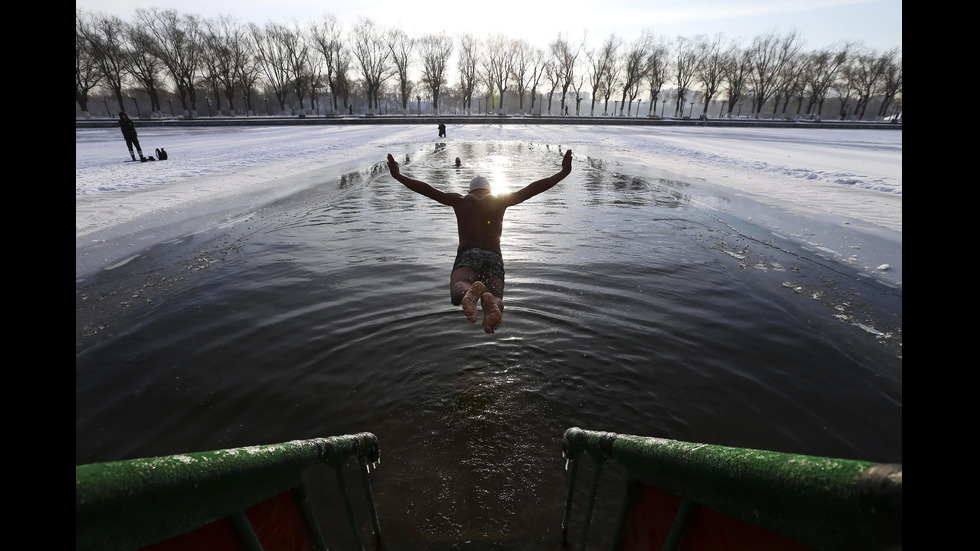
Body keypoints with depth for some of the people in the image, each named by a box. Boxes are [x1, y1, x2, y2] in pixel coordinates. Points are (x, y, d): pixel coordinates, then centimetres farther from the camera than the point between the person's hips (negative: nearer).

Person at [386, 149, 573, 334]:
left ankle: (469, 293, -64)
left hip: (467, 255, -1)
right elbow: (533, 188, 21)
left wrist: (398, 175, 36)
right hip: (494, 257, 1)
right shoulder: (501, 200, 23)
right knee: (495, 296, -18)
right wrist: (564, 172, 27)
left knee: (458, 290, -25)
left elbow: (425, 189, 25)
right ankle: (493, 305, -58)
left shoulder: (460, 200, 24)